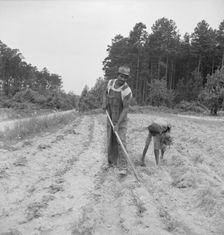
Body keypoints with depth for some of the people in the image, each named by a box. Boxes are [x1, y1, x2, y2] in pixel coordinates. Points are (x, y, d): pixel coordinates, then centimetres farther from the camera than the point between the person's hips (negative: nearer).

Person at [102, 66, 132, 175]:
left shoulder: (127, 91, -25)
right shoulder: (110, 82, -7)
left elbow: (125, 109, -24)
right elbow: (106, 94, 14)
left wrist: (118, 125, -28)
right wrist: (105, 104, -7)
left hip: (121, 119, -5)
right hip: (110, 118, 5)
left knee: (121, 141, -13)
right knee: (111, 140, 12)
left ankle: (123, 167, -10)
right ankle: (112, 161, 31)